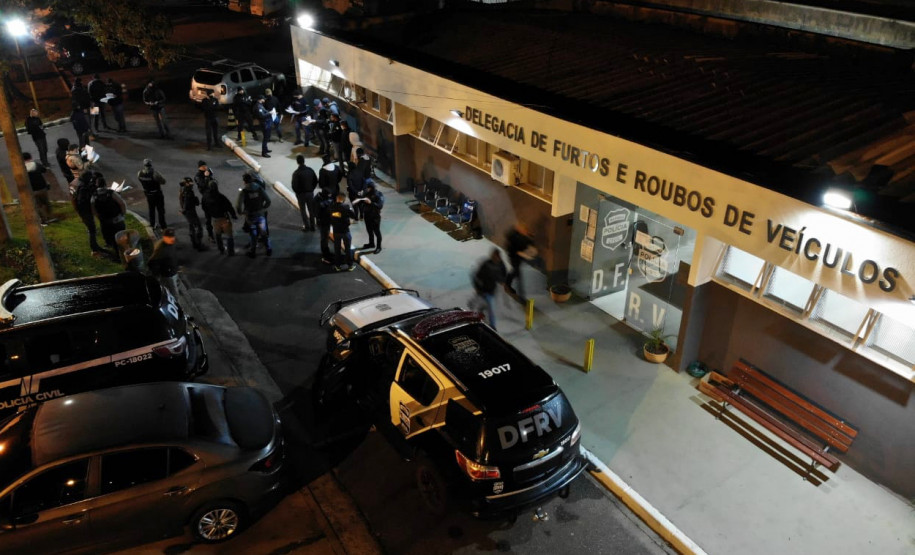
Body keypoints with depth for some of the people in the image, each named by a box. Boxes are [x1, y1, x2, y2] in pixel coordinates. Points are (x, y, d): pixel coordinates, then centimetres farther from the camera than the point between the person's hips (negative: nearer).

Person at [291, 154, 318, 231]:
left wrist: (297, 193, 1)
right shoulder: (310, 170, -5)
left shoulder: (296, 173, -18)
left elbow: (294, 185, -17)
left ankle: (307, 226, 11)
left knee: (303, 210, 10)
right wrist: (311, 189, 11)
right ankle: (312, 226, 20)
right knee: (311, 210, 14)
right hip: (310, 193, 4)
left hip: (301, 194, -4)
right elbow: (316, 181, 1)